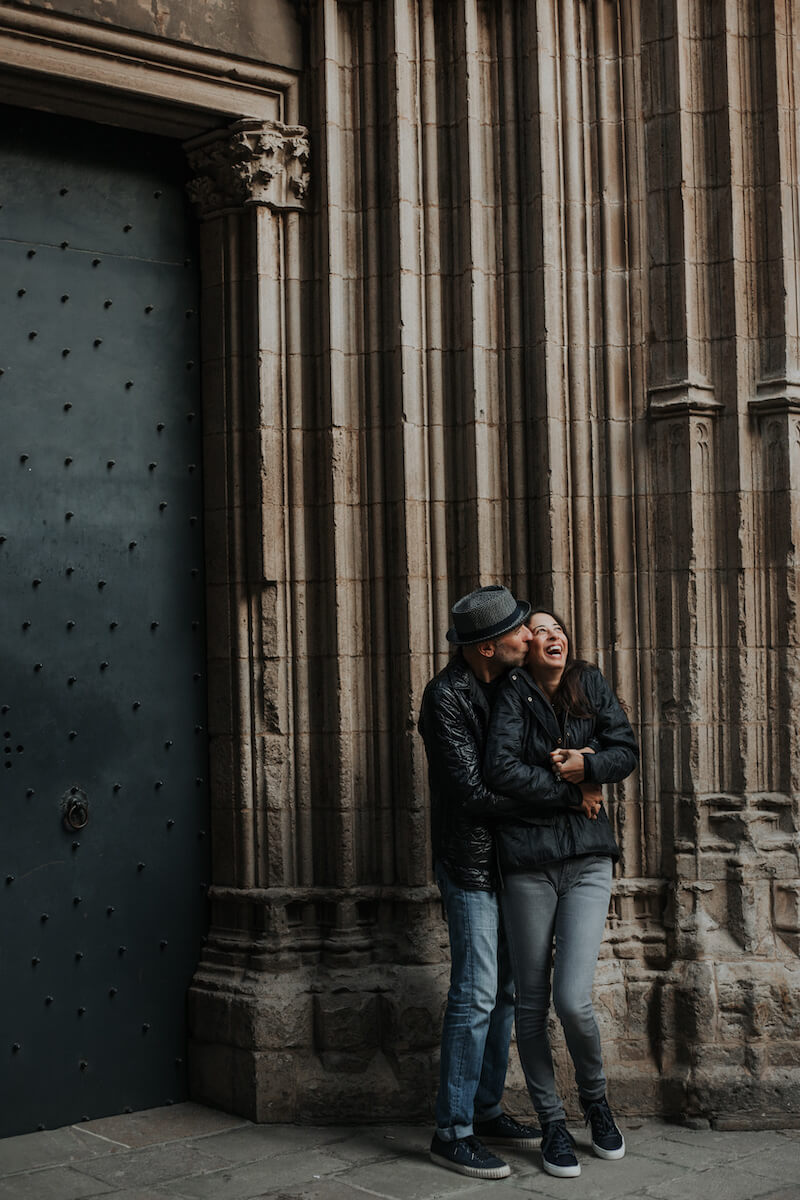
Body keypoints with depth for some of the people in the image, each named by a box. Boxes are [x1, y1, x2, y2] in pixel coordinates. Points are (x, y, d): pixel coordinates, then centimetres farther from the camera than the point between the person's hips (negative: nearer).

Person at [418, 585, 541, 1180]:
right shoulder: (447, 697, -18)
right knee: (476, 996, -7)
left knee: (505, 991, 13)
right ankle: (453, 1132, 2)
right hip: (470, 861, -8)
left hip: (507, 859, 8)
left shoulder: (510, 683, 8)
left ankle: (486, 1111, 25)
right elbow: (475, 791, -21)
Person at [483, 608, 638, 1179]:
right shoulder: (514, 695, -2)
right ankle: (552, 1123, 22)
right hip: (528, 863, -1)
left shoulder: (592, 686, 9)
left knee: (574, 1000, -8)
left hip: (589, 860, 1)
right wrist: (573, 793, -9)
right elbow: (501, 769, -15)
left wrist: (586, 766, -11)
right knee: (532, 1003, 6)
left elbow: (627, 751, 7)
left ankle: (596, 1097, 21)